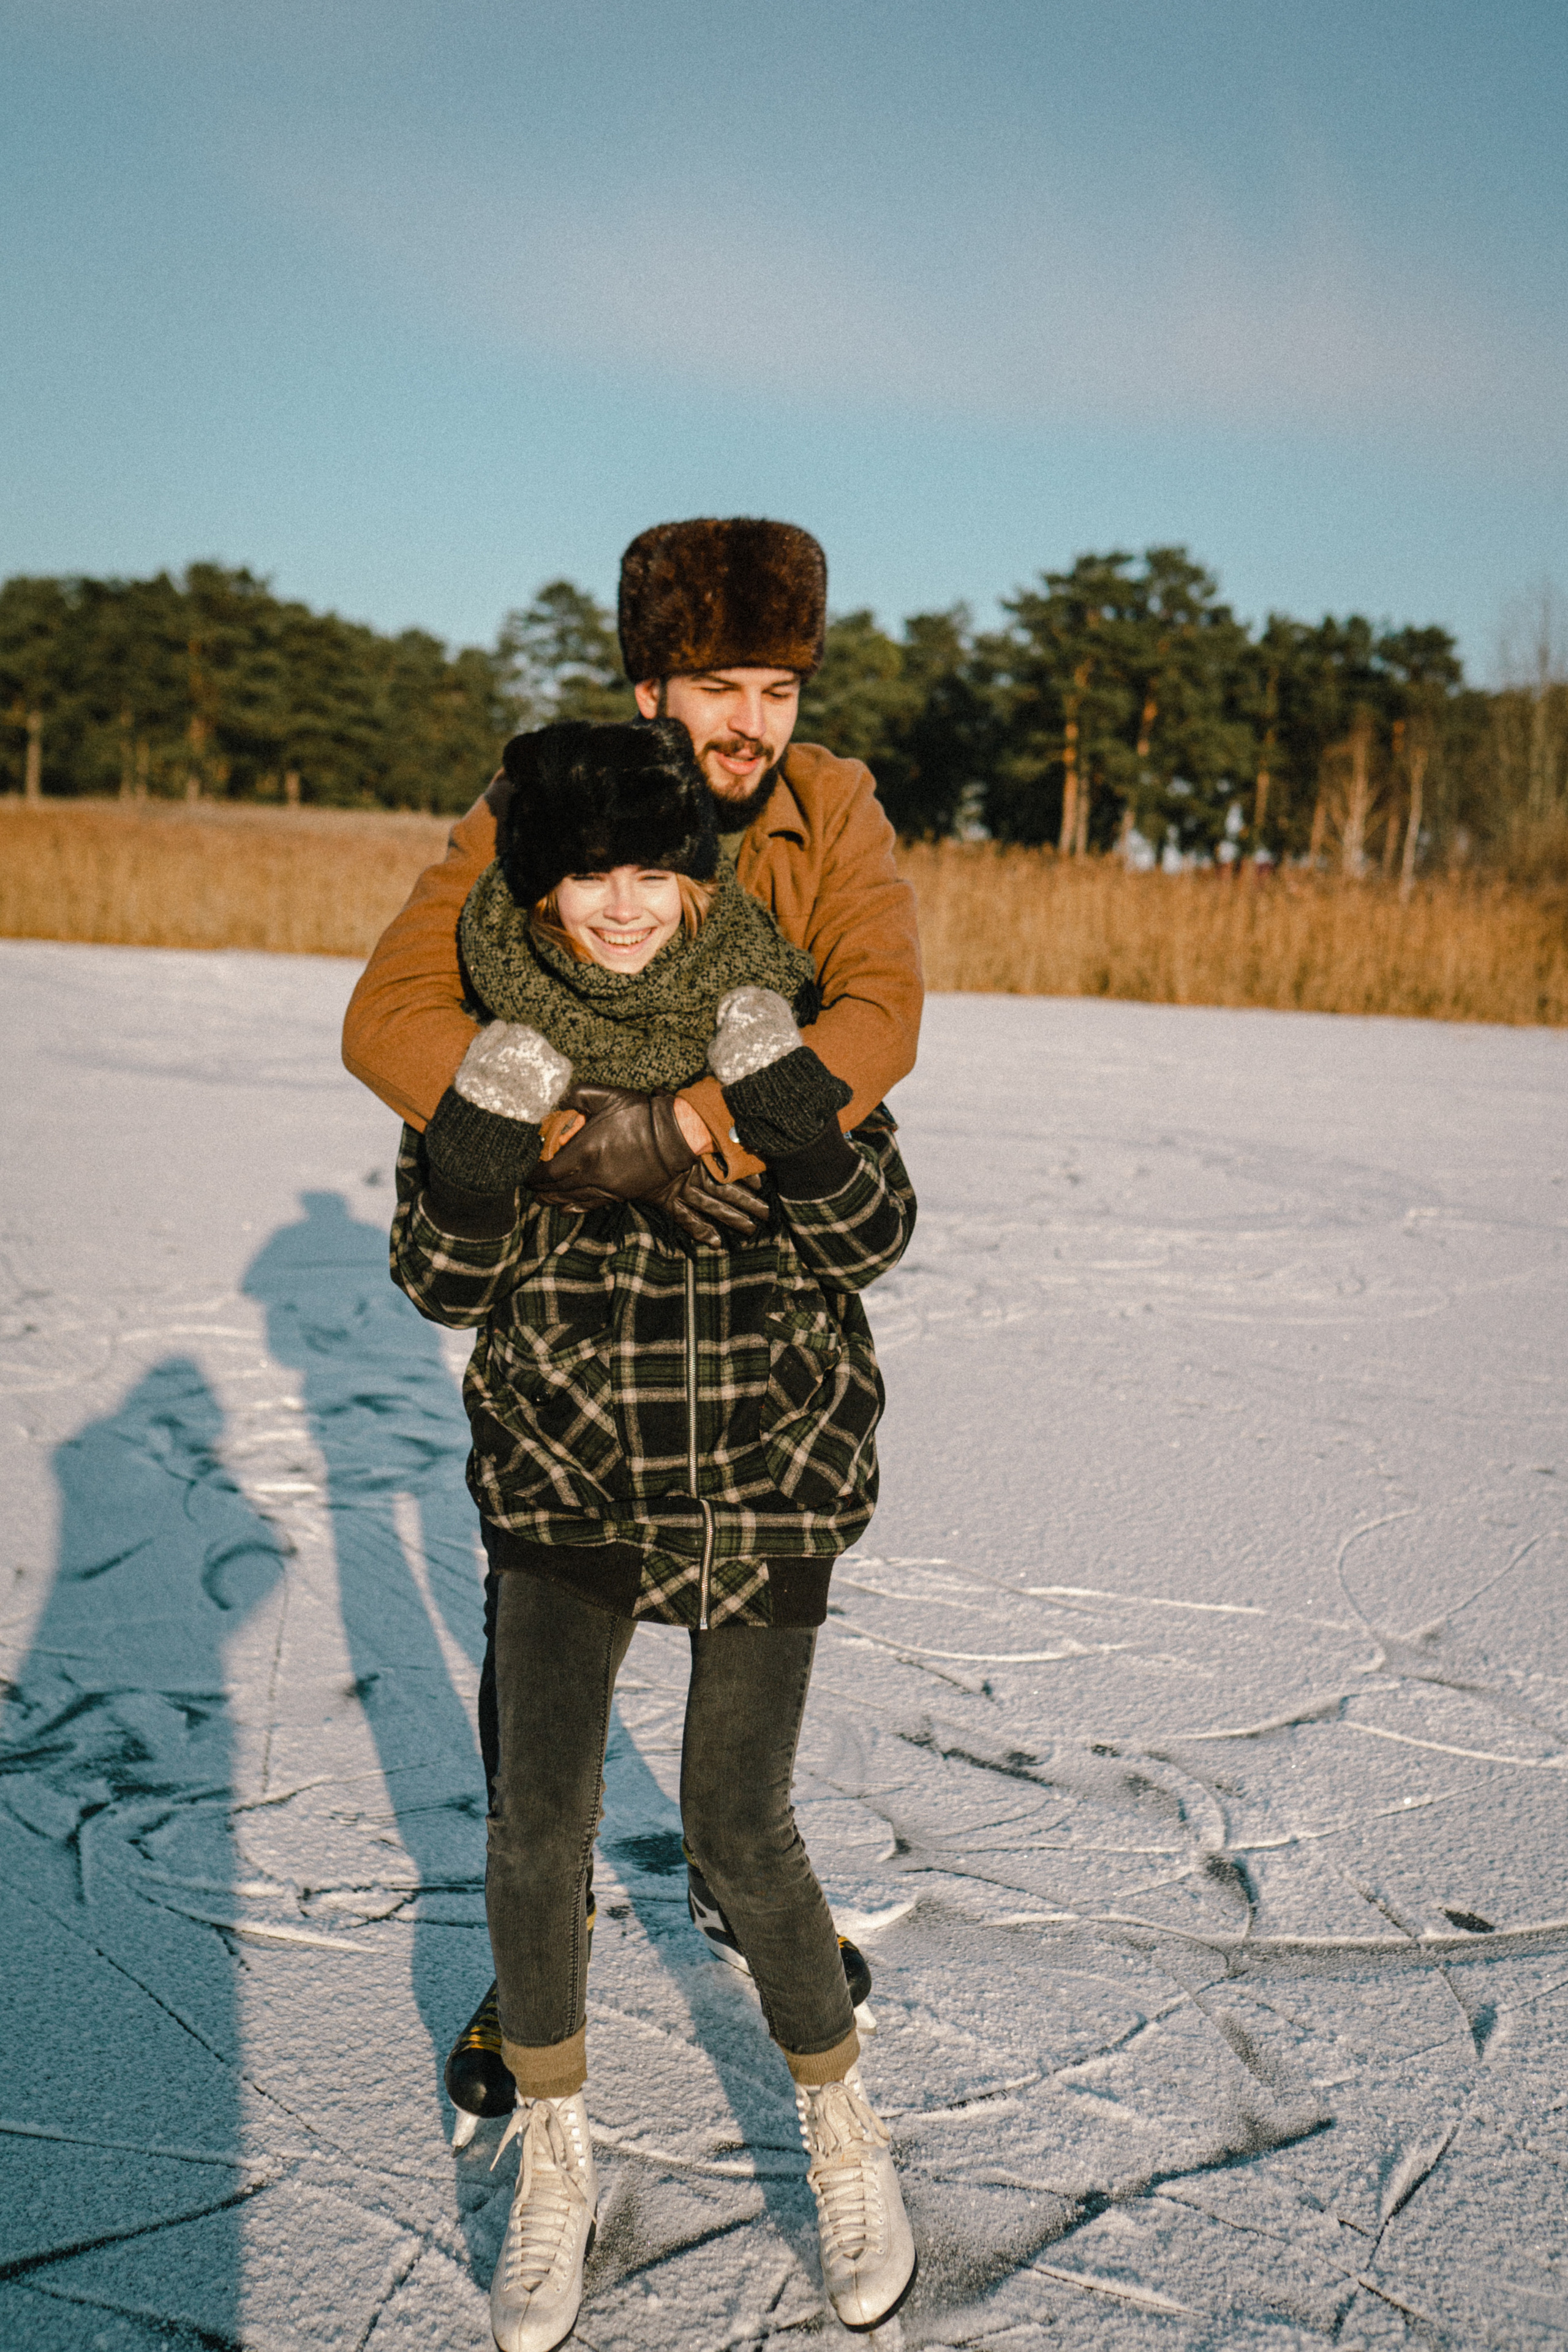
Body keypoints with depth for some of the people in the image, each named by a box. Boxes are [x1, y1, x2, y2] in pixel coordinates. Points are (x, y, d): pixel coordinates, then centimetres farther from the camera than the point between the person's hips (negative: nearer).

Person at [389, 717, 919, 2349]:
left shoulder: (774, 1003, -8)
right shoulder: (486, 1021, -6)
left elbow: (866, 1242, -12)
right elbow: (446, 1282, -8)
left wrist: (788, 1094, -29)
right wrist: (481, 1131, -26)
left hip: (766, 1472, -1)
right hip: (568, 1464, 1)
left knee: (736, 1825, 3)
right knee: (537, 1824, -4)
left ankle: (842, 2126, 31)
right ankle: (553, 2168, 24)